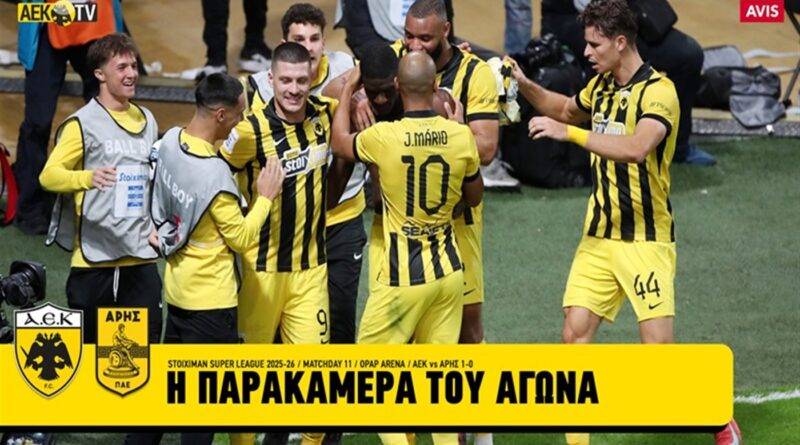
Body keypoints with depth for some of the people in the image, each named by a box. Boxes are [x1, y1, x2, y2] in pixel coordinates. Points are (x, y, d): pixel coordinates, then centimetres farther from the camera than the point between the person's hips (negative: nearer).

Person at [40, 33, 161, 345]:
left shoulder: (146, 121, 15)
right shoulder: (82, 123, -4)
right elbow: (49, 175, -13)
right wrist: (89, 177, -30)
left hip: (141, 257, 5)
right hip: (94, 257, -5)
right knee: (90, 349, 2)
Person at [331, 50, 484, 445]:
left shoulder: (383, 137, -16)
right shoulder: (460, 136, -6)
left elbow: (340, 144, 8)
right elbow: (474, 196, 13)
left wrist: (347, 92, 22)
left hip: (403, 278, -4)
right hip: (449, 272, 4)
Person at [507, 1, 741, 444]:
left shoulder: (658, 91, -16)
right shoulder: (601, 85, 9)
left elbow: (636, 147, -34)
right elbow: (566, 109, 31)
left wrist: (568, 132, -35)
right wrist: (525, 85, 13)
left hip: (646, 240, -7)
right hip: (598, 237, 7)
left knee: (658, 350, -10)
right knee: (574, 333, -2)